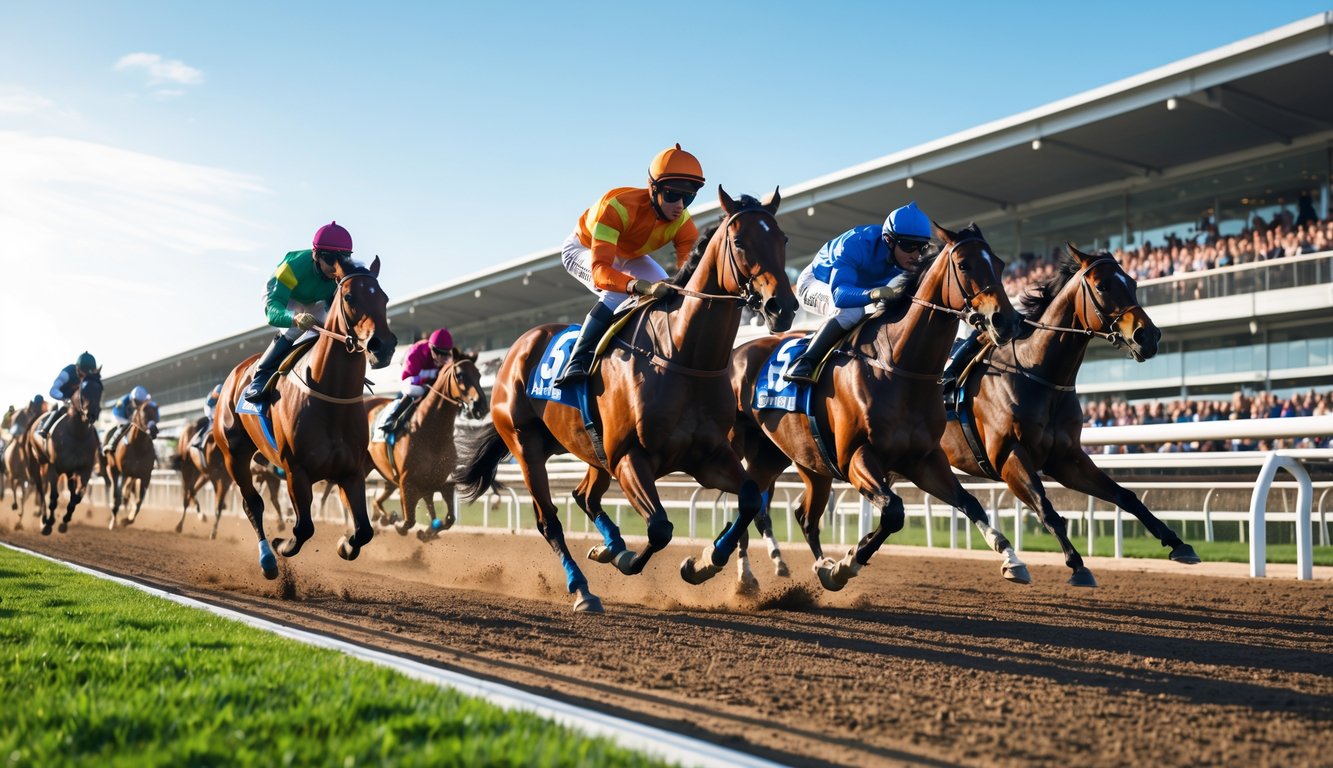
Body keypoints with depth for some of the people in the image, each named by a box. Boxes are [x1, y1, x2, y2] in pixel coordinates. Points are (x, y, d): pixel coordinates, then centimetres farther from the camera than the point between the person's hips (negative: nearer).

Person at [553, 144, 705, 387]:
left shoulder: (683, 224, -26)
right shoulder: (617, 206, -43)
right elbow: (600, 270, -52)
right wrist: (642, 286, -68)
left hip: (629, 257, 6)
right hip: (582, 249, -6)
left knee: (668, 292, -15)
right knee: (619, 292, -33)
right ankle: (577, 361, -32)